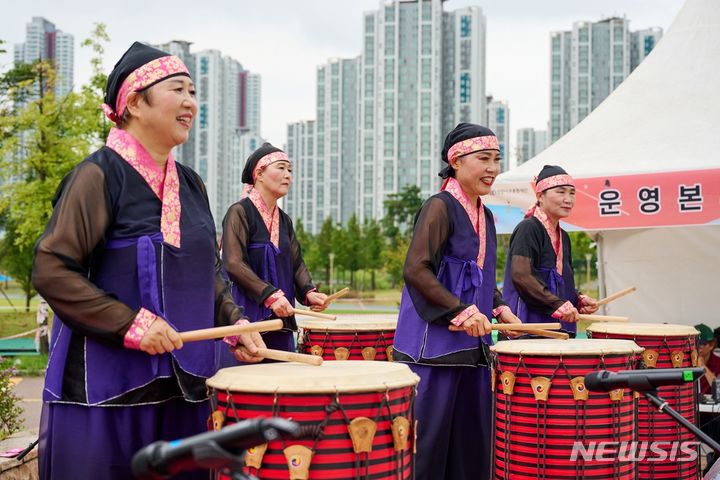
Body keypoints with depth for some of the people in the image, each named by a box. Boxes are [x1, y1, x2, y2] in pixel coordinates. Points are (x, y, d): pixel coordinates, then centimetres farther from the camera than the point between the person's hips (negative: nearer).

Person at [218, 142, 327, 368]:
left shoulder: (284, 220, 14)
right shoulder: (239, 212, -8)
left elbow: (296, 263, 11)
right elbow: (233, 264, -17)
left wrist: (308, 291, -8)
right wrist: (270, 295, -25)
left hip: (279, 319, 7)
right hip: (245, 317, -7)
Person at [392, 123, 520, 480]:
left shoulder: (485, 215, 14)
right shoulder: (439, 207, -10)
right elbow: (415, 270, -18)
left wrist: (499, 308, 9)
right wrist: (461, 312, -21)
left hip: (473, 344, 8)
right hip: (434, 342, -8)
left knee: (472, 442, 12)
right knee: (428, 438, -2)